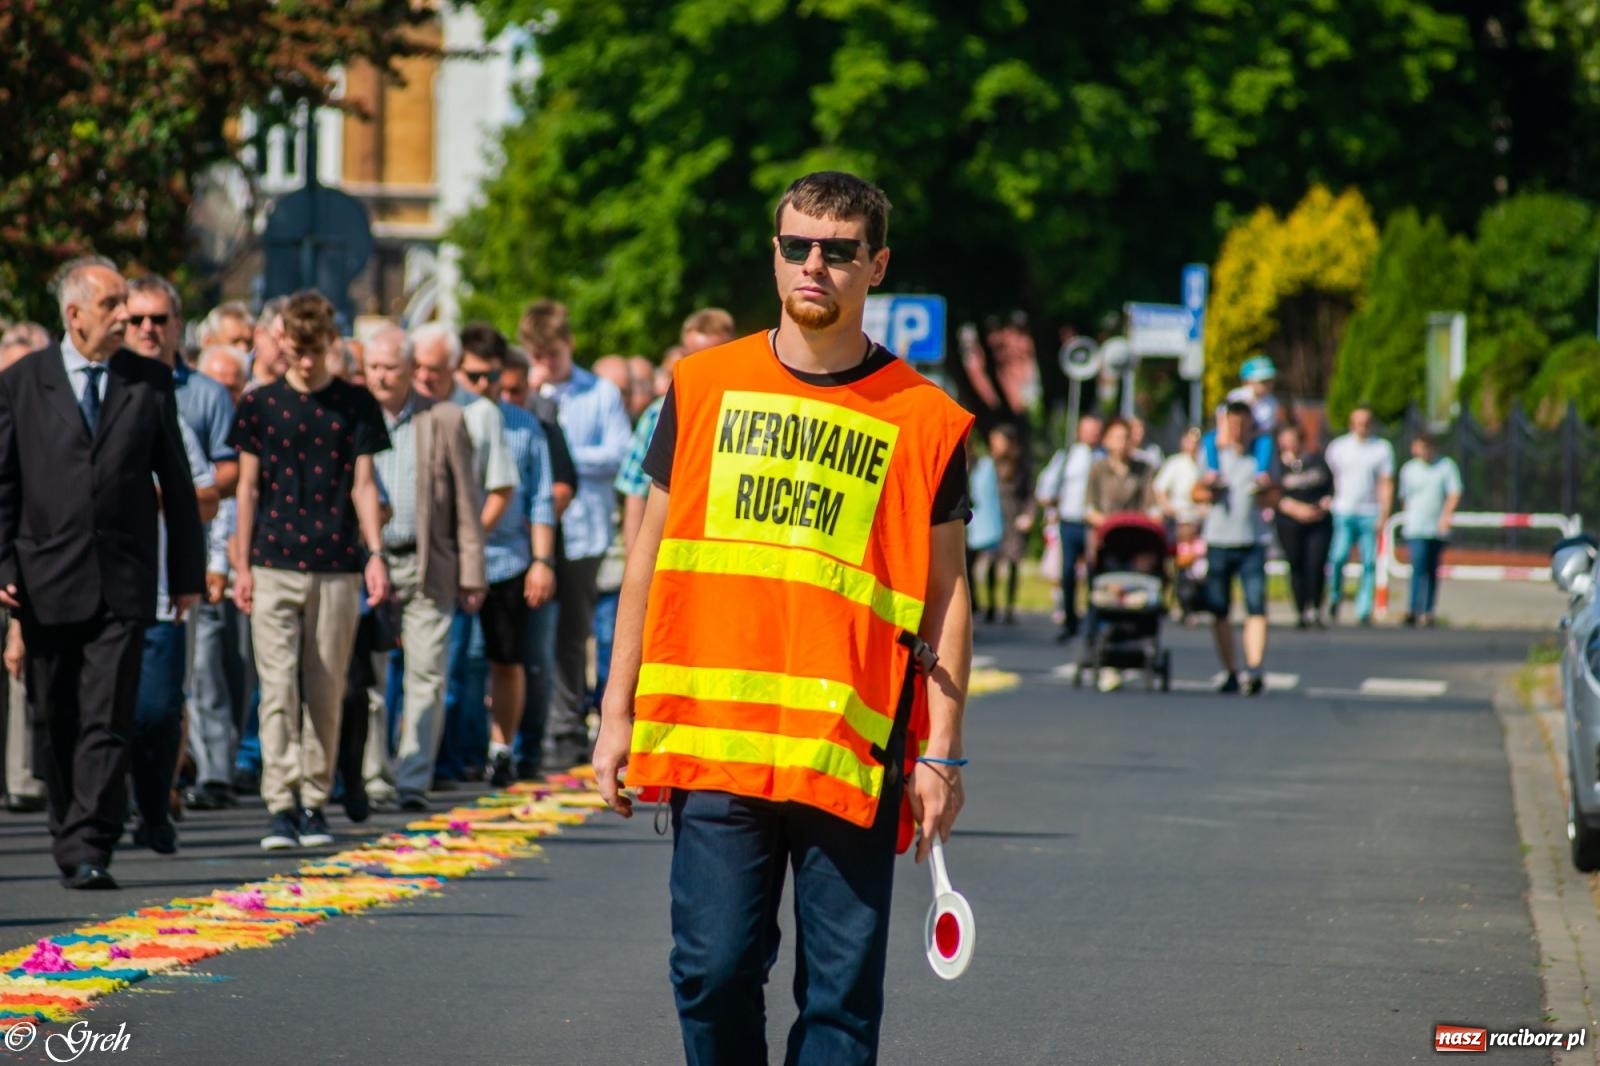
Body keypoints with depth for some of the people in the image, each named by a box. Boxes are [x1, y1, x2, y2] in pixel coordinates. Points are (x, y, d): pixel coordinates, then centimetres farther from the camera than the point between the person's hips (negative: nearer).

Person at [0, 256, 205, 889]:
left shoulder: (151, 383, 7)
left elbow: (177, 484, 11)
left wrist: (187, 573, 9)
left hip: (123, 582, -1)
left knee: (107, 722, -9)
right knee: (54, 723, 8)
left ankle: (89, 851, -12)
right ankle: (69, 835, 23)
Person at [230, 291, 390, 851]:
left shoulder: (356, 404, 6)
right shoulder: (260, 404, 6)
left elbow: (363, 485, 5)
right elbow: (249, 486, 8)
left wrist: (375, 554, -5)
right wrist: (242, 564, 5)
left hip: (336, 568, 0)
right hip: (273, 567, 0)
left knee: (325, 692, 4)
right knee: (278, 690, -6)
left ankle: (315, 803, 12)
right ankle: (281, 806, -7)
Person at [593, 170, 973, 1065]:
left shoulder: (924, 419, 2)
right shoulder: (704, 387, 8)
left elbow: (947, 594, 4)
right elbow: (652, 555, 13)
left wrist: (942, 753, -2)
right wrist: (619, 712, 10)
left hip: (853, 754, -1)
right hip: (713, 742, 1)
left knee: (842, 993, 0)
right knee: (714, 967, -1)